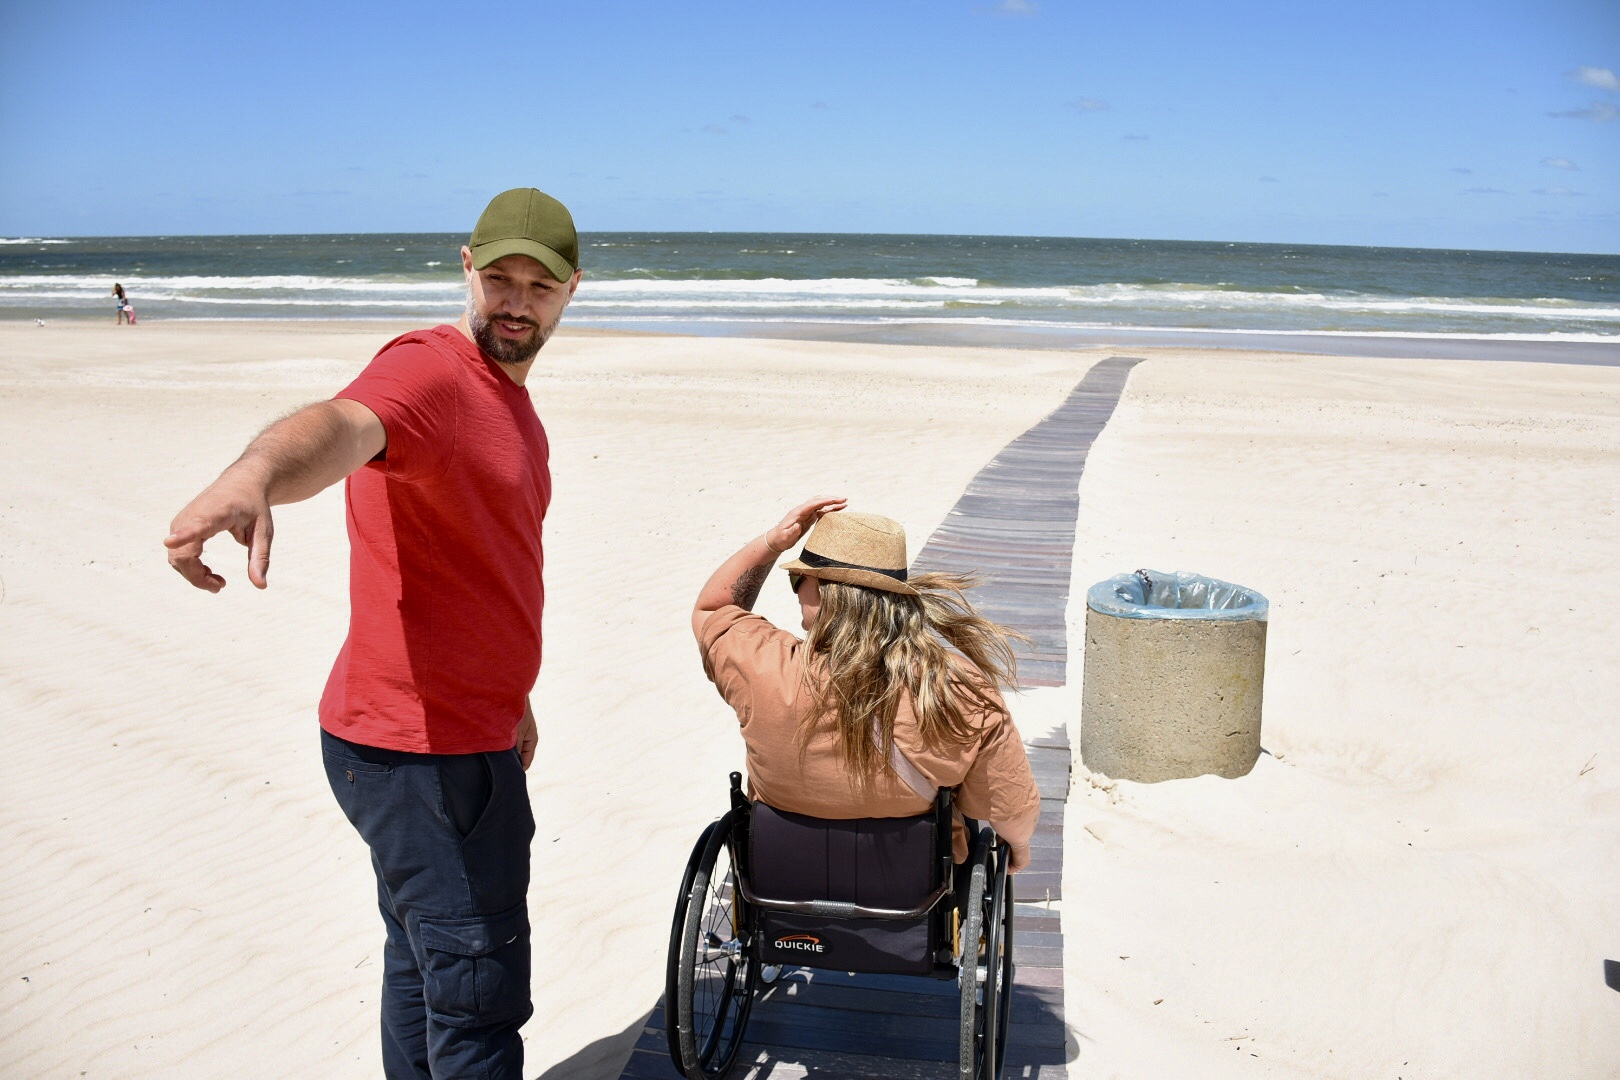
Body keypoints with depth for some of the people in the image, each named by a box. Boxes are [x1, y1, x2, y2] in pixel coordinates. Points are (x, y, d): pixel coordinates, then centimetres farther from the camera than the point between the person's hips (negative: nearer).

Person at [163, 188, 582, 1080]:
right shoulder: (428, 372, -18)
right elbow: (342, 424, -42)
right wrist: (254, 475, -64)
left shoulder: (509, 399, 14)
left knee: (425, 965, 24)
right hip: (420, 749, -10)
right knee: (477, 1002, -1)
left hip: (461, 734, 10)